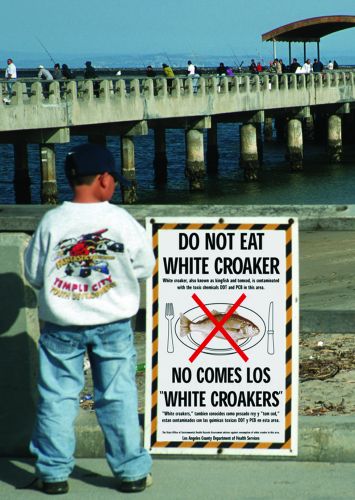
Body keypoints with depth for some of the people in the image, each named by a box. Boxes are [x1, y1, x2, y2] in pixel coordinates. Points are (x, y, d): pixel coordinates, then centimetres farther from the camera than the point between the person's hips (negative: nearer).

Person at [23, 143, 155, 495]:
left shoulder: (51, 222, -8)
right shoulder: (121, 221, -10)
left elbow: (33, 274, 0)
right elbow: (145, 267, 1)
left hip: (61, 327, 0)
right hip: (113, 324, 0)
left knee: (56, 399, 9)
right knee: (118, 398, 9)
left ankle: (53, 473, 14)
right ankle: (131, 471, 16)